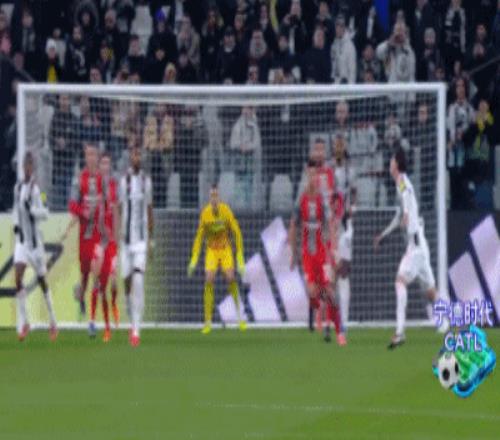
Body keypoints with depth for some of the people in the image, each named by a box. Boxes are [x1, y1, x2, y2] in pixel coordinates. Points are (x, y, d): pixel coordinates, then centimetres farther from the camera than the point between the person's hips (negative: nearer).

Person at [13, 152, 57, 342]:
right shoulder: (18, 188, 6)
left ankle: (53, 322, 22)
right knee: (18, 278, -12)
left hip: (35, 239, -4)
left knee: (42, 280, 6)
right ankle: (23, 322, -7)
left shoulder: (35, 188, -12)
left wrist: (32, 209, -33)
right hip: (21, 239, 4)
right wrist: (16, 223, 6)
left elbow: (44, 212, -16)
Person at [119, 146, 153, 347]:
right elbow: (119, 209, 3)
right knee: (127, 280, 4)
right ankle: (132, 322, 26)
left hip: (141, 239, -1)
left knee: (138, 277, -16)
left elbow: (150, 210, 12)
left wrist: (151, 240, 11)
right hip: (126, 238, 1)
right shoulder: (123, 181, 4)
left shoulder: (147, 180, 6)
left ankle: (137, 329, -19)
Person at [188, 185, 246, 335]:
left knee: (231, 278, -16)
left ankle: (240, 316, -1)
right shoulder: (205, 213, -11)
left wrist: (240, 257, -13)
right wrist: (194, 259, -5)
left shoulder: (226, 211, -15)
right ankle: (208, 322, -11)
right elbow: (199, 236, -1)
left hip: (226, 250, -1)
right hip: (211, 250, 1)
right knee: (209, 281, -14)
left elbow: (237, 233, -9)